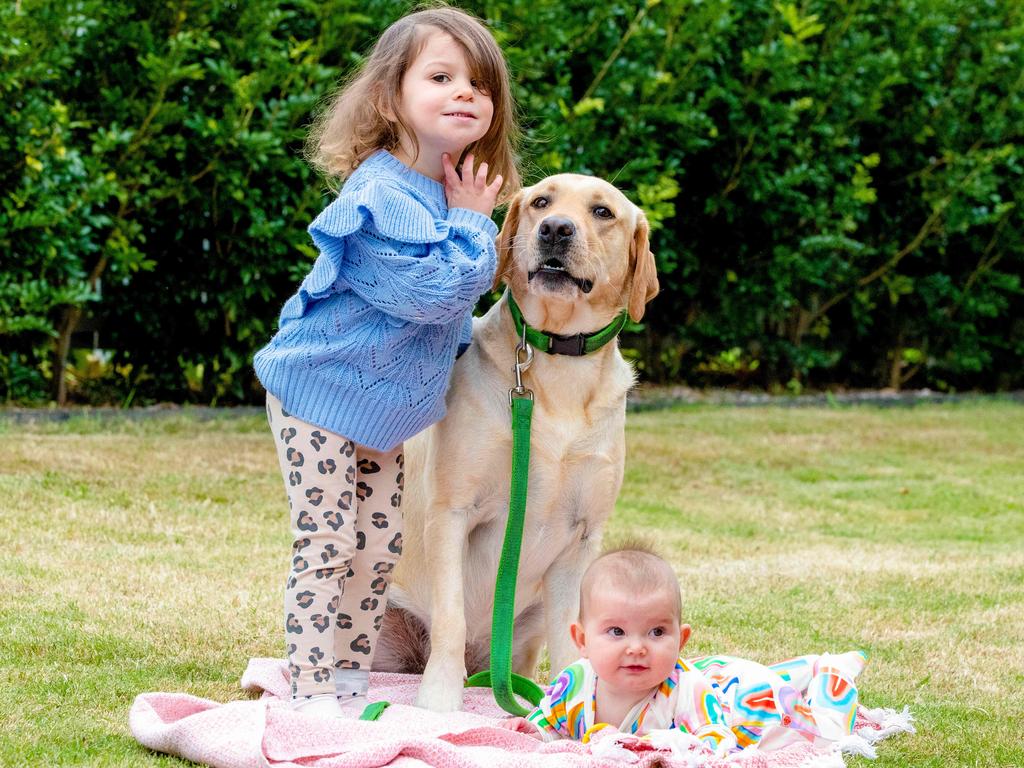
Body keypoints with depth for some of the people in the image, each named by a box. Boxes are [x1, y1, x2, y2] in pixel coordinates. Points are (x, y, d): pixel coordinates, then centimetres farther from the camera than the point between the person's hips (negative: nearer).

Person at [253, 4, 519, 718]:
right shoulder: (381, 194, -26)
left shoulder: (453, 189, 4)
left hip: (383, 405, 9)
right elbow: (433, 291, -31)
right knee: (328, 544, -9)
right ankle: (312, 695, -4)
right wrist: (472, 223, -22)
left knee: (381, 544, 11)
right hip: (321, 394, -9)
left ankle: (351, 682, 22)